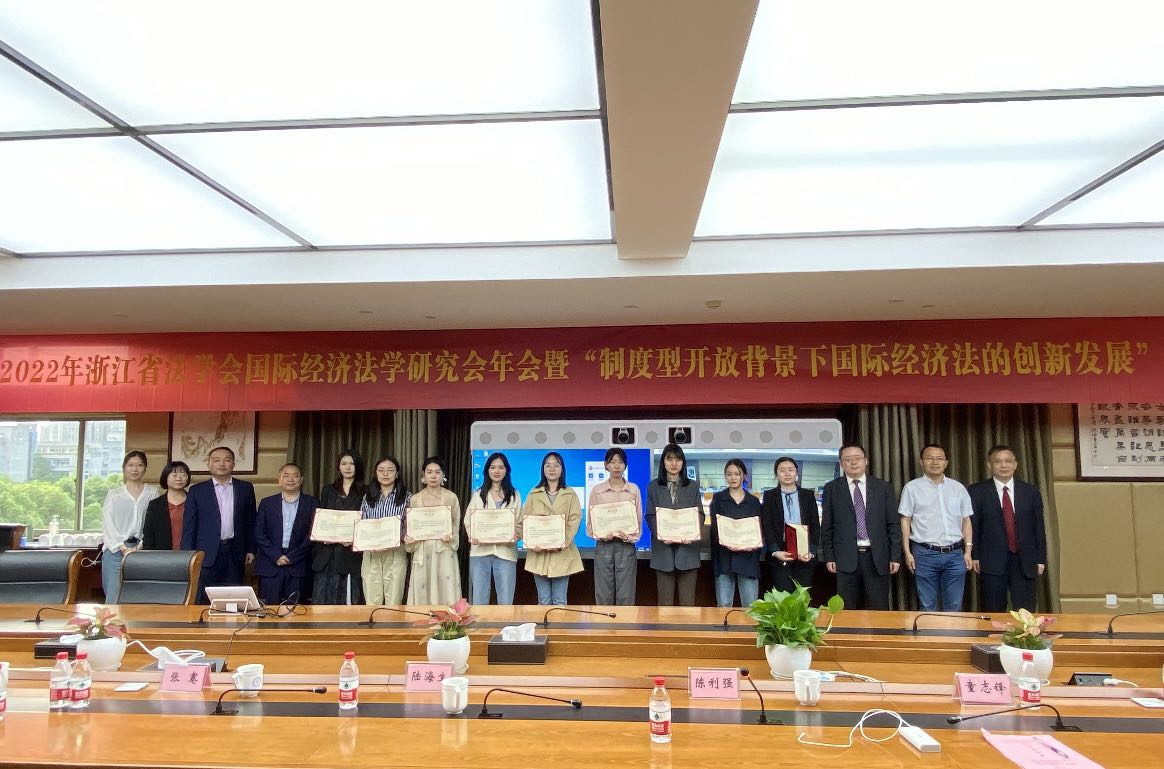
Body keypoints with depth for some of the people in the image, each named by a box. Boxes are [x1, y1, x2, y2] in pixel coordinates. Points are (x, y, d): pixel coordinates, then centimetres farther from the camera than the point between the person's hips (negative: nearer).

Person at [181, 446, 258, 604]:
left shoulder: (246, 488, 8)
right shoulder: (197, 490, 4)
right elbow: (189, 527, 3)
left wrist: (251, 549, 6)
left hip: (235, 554, 1)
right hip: (206, 555, -1)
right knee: (204, 602, 0)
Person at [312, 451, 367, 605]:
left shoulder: (365, 492, 3)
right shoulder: (327, 491, 16)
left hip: (352, 551, -3)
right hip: (328, 552, 3)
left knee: (351, 597, -3)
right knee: (323, 597, 1)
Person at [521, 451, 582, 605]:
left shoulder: (570, 494, 6)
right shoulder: (534, 494, 9)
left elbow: (574, 520, -3)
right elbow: (525, 520, 3)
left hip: (562, 553, -1)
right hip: (539, 553, 1)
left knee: (560, 601, 0)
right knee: (544, 601, 5)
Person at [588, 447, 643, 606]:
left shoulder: (634, 489, 3)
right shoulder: (597, 490, 3)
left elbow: (638, 520, 4)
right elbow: (591, 522, 4)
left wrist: (629, 537, -14)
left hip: (626, 547, 0)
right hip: (603, 546, 0)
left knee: (625, 596, 1)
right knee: (603, 595, 2)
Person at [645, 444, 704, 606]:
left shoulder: (693, 487, 11)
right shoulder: (653, 487, 8)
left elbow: (700, 514, 6)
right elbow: (650, 516, 3)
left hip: (687, 547, 1)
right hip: (663, 547, 0)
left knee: (688, 599, 1)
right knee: (665, 600, 2)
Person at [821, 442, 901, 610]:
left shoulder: (883, 487, 6)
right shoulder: (832, 488, 5)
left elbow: (893, 524, 6)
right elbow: (827, 526, 6)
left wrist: (895, 557, 0)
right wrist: (829, 557, 1)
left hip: (877, 558, 0)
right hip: (846, 558, 0)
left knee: (879, 610, 4)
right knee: (847, 611, 4)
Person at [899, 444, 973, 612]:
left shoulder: (958, 488, 9)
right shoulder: (912, 487, 0)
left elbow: (966, 521, 12)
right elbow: (905, 521, 0)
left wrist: (967, 551, 6)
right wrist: (907, 552, -4)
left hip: (954, 554, 3)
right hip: (925, 554, -3)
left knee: (954, 606, 8)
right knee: (927, 606, 5)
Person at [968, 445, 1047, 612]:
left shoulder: (1031, 491, 7)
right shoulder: (977, 491, 0)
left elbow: (1039, 527, 9)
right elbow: (972, 526, 1)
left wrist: (1041, 559, 6)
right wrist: (974, 556, -4)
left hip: (1024, 561, 2)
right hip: (992, 561, -2)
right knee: (994, 613, 5)